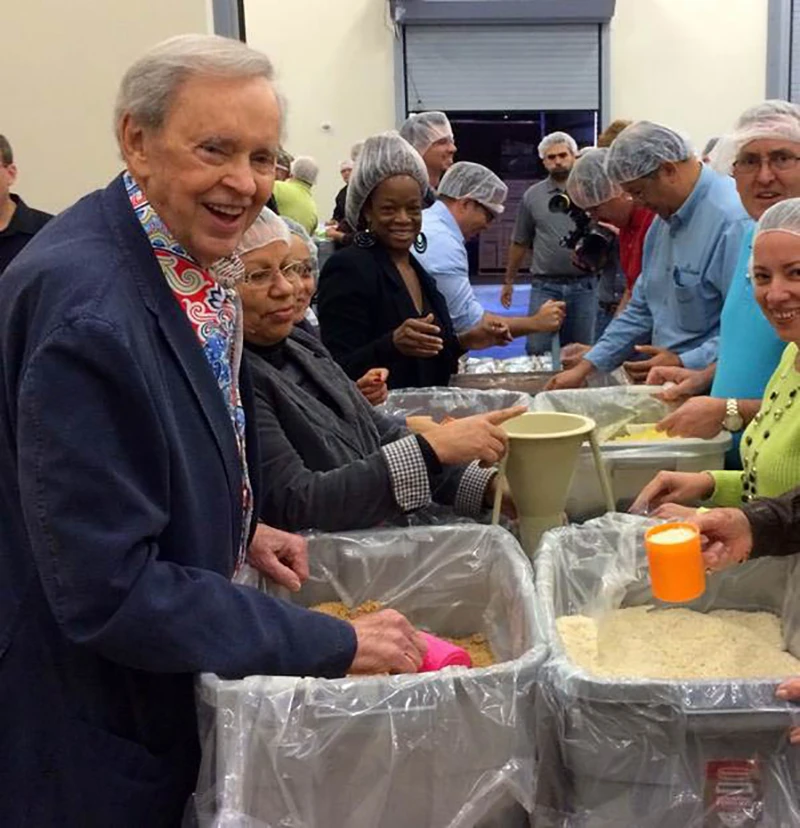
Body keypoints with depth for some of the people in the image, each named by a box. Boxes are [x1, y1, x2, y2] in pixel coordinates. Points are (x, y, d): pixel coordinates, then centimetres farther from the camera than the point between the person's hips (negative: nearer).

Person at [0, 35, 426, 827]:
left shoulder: (186, 261, -3)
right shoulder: (83, 306, -31)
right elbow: (108, 591, -30)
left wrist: (239, 530, 3)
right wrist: (334, 644, -24)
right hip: (89, 720, -8)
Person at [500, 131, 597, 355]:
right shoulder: (532, 196, 7)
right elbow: (519, 243, 13)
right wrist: (508, 281, 15)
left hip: (583, 286, 0)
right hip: (544, 286, 1)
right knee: (537, 351, -5)